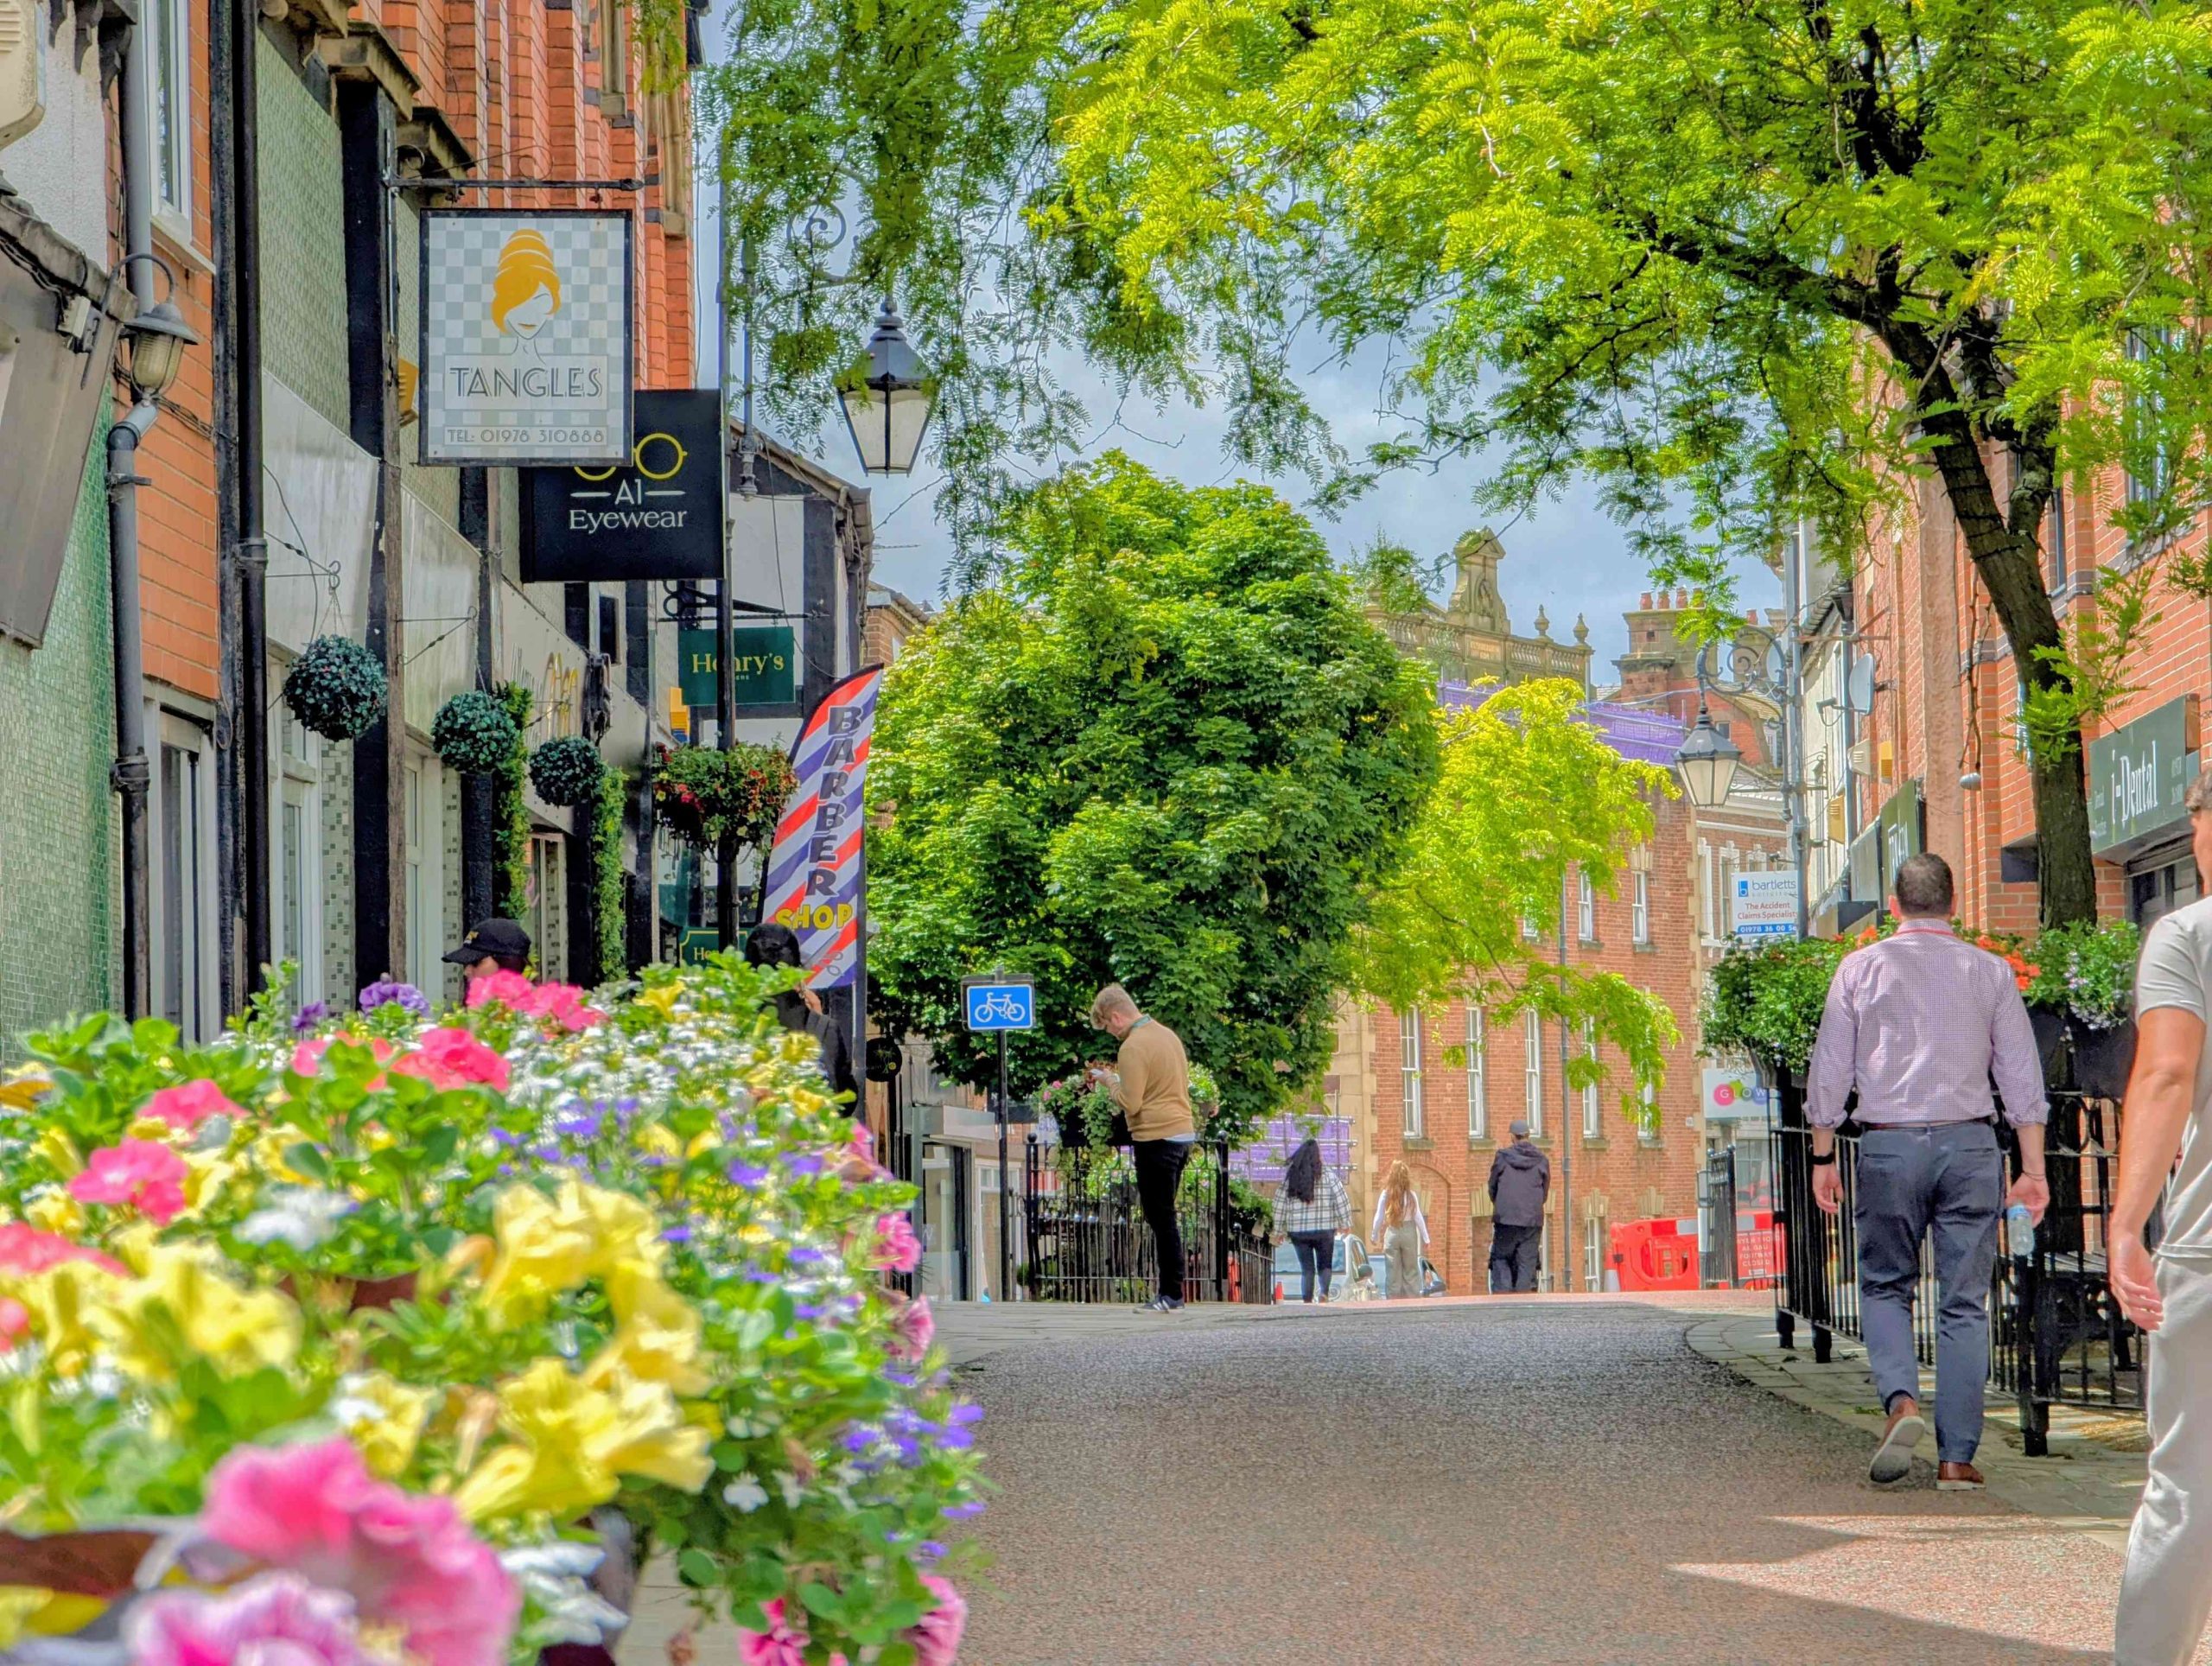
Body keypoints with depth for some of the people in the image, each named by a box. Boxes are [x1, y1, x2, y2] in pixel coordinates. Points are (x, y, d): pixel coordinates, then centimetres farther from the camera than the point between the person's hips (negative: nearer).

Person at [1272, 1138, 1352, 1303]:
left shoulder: (1291, 1176, 4)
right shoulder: (1326, 1175, -4)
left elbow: (1280, 1204, 6)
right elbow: (1341, 1200, -7)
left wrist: (1279, 1230, 13)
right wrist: (1345, 1224, 2)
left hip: (1297, 1231, 2)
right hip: (1323, 1228, -2)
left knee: (1306, 1269, 10)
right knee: (1325, 1265, 9)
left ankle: (1307, 1301, 1)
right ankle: (1324, 1292, -15)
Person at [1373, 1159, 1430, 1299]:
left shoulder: (1386, 1195, -4)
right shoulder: (1411, 1195, -7)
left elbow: (1379, 1218, 0)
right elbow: (1418, 1218, -3)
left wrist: (1375, 1235, 13)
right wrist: (1425, 1238, 5)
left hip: (1392, 1234, 1)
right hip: (1408, 1233, -1)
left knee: (1394, 1272, 6)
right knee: (1411, 1271, 6)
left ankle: (1395, 1299, 5)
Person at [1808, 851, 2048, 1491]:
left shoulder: (1862, 968, 4)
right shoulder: (1990, 971, 6)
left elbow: (1828, 1069, 3)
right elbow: (2022, 1075, 4)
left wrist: (1823, 1157, 10)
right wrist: (2033, 1168, 6)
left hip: (1889, 1147, -1)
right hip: (1969, 1144, 1)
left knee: (1884, 1286, 13)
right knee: (1965, 1301, 3)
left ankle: (1901, 1399, -12)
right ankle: (1957, 1456, 0)